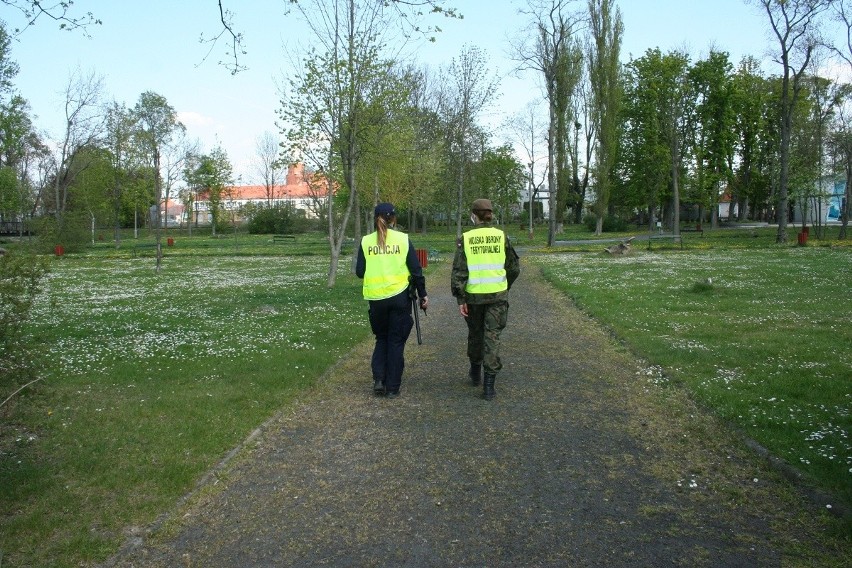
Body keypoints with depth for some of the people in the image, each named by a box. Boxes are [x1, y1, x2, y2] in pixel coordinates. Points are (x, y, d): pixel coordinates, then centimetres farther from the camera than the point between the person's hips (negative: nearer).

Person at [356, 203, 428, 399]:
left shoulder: (366, 241, -1)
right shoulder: (403, 239, -3)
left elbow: (359, 272, 0)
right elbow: (416, 270, -3)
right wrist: (422, 294, 8)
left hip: (376, 298, 2)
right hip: (399, 296, -1)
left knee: (381, 338, 20)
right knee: (396, 341, 9)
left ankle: (379, 380, 7)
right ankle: (393, 387, 11)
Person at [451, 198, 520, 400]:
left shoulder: (465, 239, -5)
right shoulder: (501, 236, -1)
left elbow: (458, 271, -8)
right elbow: (514, 268, 6)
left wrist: (460, 299, -3)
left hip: (473, 295, 0)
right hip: (497, 295, 0)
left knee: (475, 334, 20)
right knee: (492, 337, 2)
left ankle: (475, 373, 38)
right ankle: (489, 385, -2)